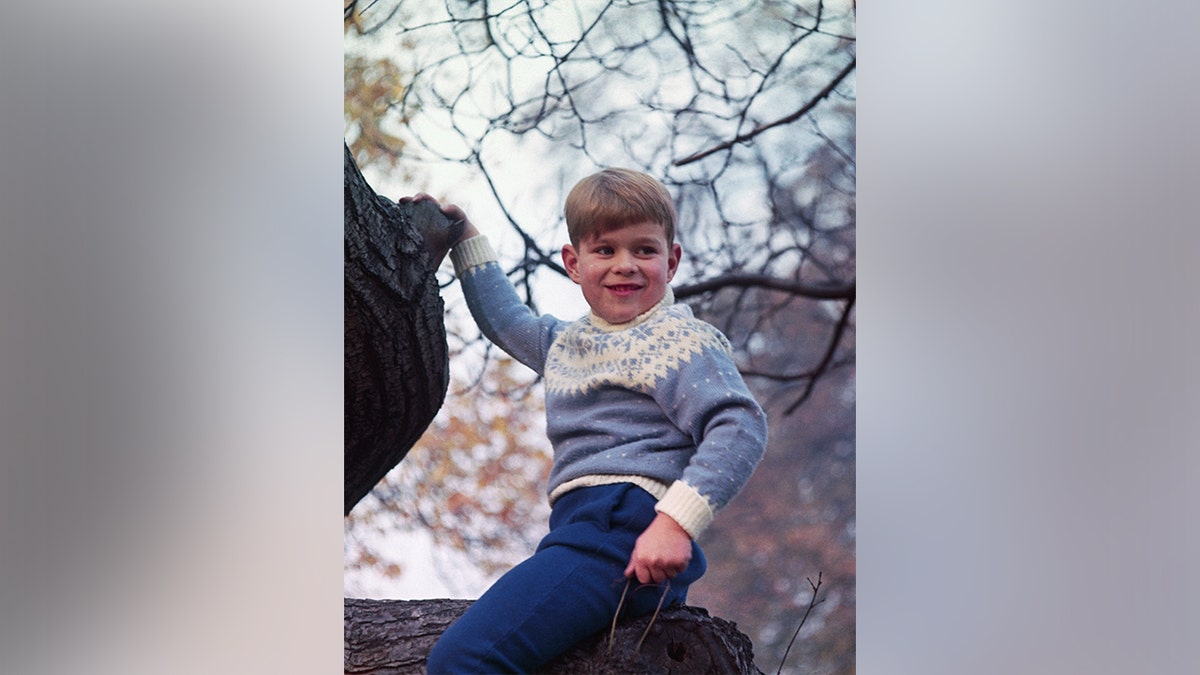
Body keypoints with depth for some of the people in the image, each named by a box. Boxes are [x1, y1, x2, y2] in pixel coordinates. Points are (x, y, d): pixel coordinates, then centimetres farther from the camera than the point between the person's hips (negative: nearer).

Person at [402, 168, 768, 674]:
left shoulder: (677, 339, -1)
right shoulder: (567, 342, 25)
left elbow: (740, 427, -14)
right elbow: (506, 319, 45)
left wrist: (676, 523, -24)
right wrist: (463, 236, 43)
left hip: (625, 524, -10)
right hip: (580, 529, 10)